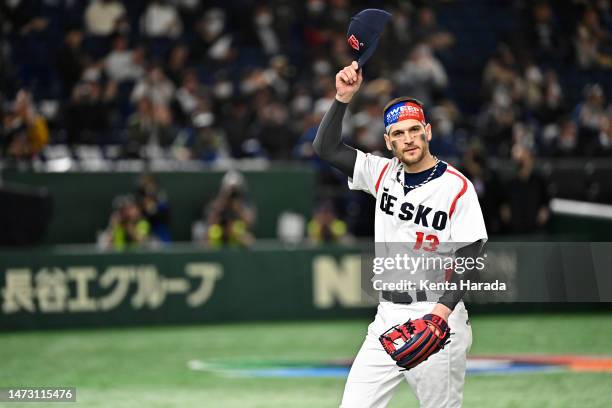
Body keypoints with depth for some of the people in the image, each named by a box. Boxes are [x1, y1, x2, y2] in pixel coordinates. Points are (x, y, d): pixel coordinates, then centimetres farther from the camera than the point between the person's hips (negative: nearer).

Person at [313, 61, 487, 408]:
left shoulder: (457, 187, -8)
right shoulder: (384, 173, 8)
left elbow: (469, 258, -13)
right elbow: (327, 147, 5)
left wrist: (443, 310, -28)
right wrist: (344, 97, -9)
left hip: (438, 318, -5)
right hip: (388, 316, 5)